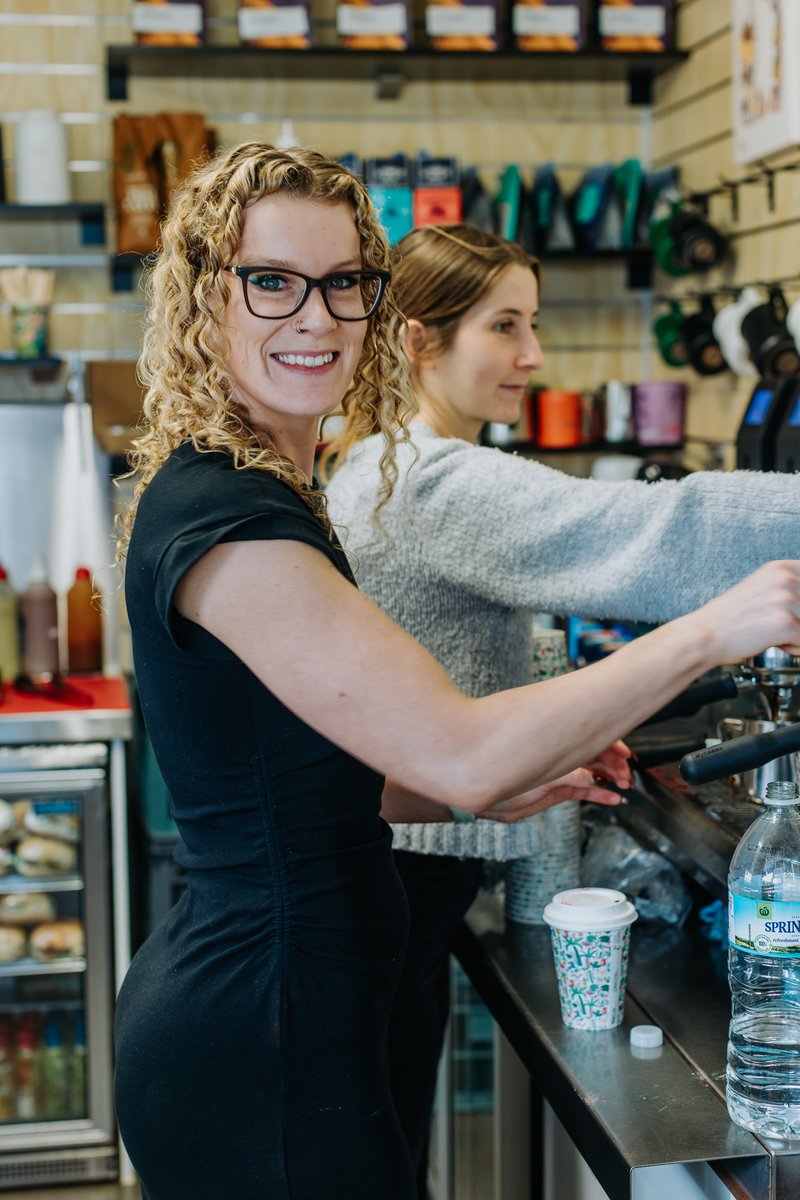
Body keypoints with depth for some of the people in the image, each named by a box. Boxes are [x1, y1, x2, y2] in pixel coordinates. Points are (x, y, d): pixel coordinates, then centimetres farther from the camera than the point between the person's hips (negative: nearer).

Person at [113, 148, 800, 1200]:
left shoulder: (251, 491, 10)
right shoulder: (225, 520, -22)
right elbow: (460, 752, -27)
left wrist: (501, 787, 6)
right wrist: (712, 631, -22)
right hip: (262, 1045, -10)